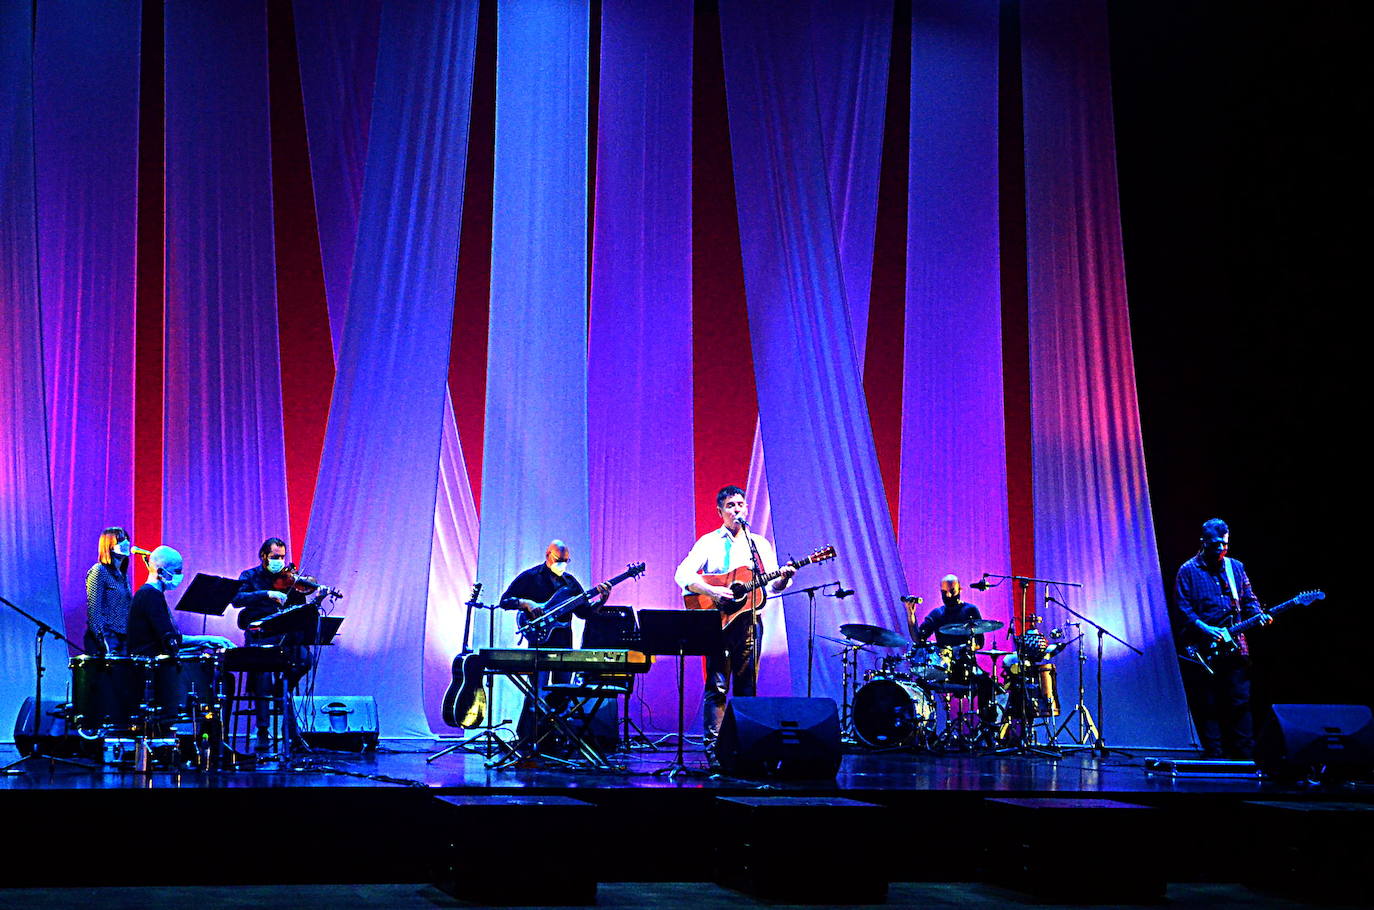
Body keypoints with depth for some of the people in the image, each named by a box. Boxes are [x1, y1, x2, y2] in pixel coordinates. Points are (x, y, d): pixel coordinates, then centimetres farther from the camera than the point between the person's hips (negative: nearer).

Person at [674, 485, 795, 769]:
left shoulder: (761, 544, 15)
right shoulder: (709, 542, 5)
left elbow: (773, 586, 11)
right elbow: (682, 574, -6)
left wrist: (783, 578, -12)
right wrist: (711, 591, -20)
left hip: (748, 620, 3)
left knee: (746, 688, 4)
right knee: (717, 687, -7)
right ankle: (714, 750, -6)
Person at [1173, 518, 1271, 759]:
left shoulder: (1236, 567, 14)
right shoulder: (1188, 571, 1)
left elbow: (1248, 599, 16)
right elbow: (1182, 608, -5)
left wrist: (1259, 614, -6)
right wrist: (1205, 629, -17)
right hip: (1202, 648, -3)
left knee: (1240, 702, -1)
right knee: (1207, 707, 0)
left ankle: (1245, 755, 2)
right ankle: (1215, 756, 6)